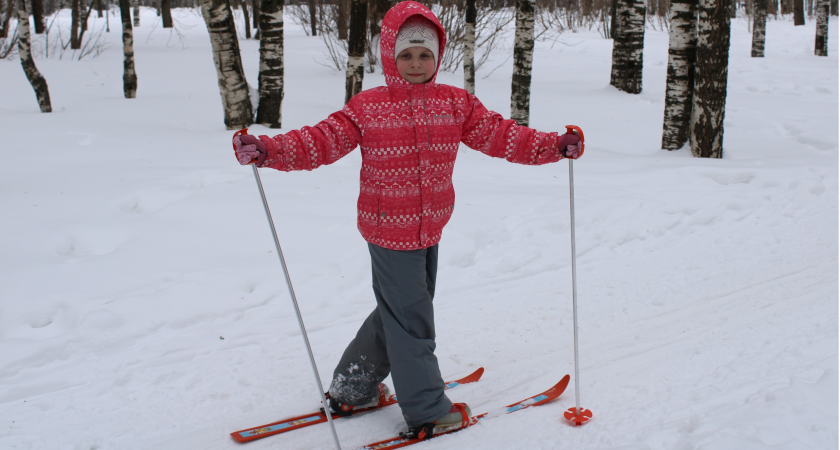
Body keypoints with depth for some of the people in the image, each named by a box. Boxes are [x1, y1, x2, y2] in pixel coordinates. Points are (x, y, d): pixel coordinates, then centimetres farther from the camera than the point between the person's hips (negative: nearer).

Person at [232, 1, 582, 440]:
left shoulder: (457, 103, 5)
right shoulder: (367, 107, -7)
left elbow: (500, 135, 4)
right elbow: (320, 141, -11)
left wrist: (555, 145, -5)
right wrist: (267, 149, -26)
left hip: (430, 230, 6)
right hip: (388, 230, -6)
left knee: (398, 313, 18)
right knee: (410, 320, 3)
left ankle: (351, 390, 36)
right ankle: (428, 413, 18)